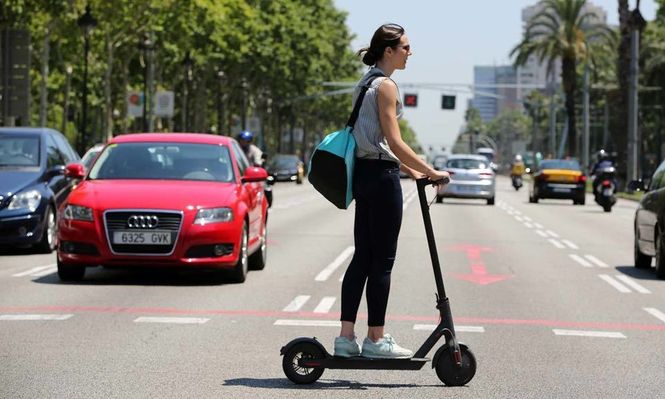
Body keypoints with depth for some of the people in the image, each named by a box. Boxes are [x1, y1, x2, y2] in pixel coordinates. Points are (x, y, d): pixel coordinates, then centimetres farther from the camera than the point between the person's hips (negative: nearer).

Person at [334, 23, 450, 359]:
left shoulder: (365, 84, 17)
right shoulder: (385, 85, -12)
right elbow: (394, 142, -17)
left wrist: (410, 169, 22)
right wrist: (431, 171, -14)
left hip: (363, 173, 10)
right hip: (381, 175, -10)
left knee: (363, 257, 9)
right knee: (382, 261, -3)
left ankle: (346, 336, 8)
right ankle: (376, 340, 1)